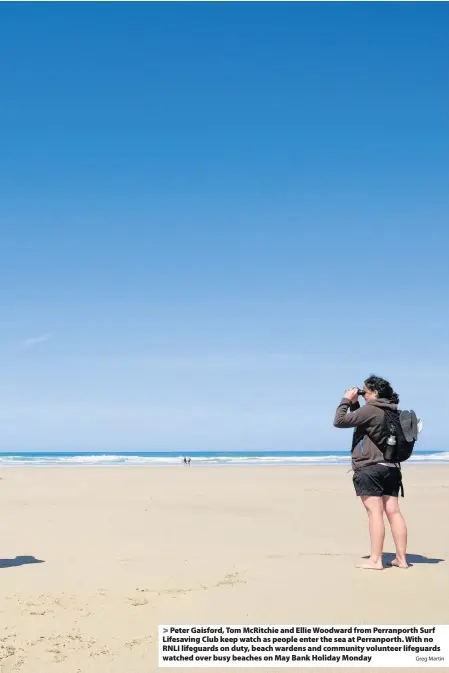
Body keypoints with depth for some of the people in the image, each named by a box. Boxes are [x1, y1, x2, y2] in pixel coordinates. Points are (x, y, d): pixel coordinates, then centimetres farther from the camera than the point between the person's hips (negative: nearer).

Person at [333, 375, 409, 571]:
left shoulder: (370, 410, -14)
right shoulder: (392, 412, 14)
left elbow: (340, 421, -14)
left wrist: (347, 400, -3)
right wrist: (354, 404, 15)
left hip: (370, 468, -8)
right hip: (390, 467, 8)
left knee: (375, 512, -9)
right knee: (393, 512, 7)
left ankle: (375, 560, -8)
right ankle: (401, 558, 9)